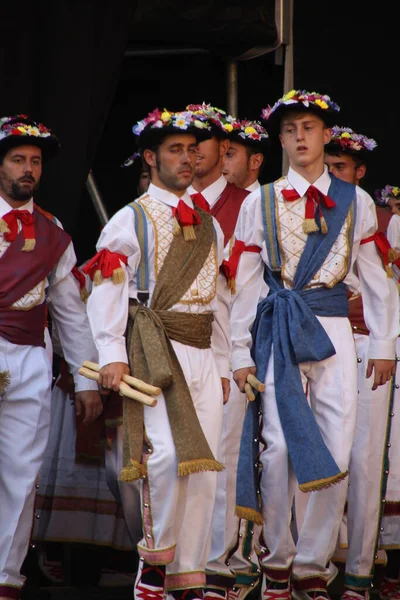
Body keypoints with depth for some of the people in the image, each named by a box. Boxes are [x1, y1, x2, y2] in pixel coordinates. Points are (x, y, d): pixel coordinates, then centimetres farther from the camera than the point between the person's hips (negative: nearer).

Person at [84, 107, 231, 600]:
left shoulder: (209, 227, 20)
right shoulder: (131, 219, 3)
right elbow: (107, 290, -6)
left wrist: (222, 363, 17)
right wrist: (113, 354, -16)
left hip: (202, 355, 6)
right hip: (154, 351, -6)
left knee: (202, 464, 1)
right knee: (167, 453, -22)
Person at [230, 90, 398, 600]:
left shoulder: (355, 202, 10)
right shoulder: (260, 202, 7)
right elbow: (245, 283, 7)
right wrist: (241, 352, 3)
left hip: (334, 330, 1)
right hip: (280, 330, -1)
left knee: (336, 453, -3)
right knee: (281, 446, -9)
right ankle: (277, 559, 8)